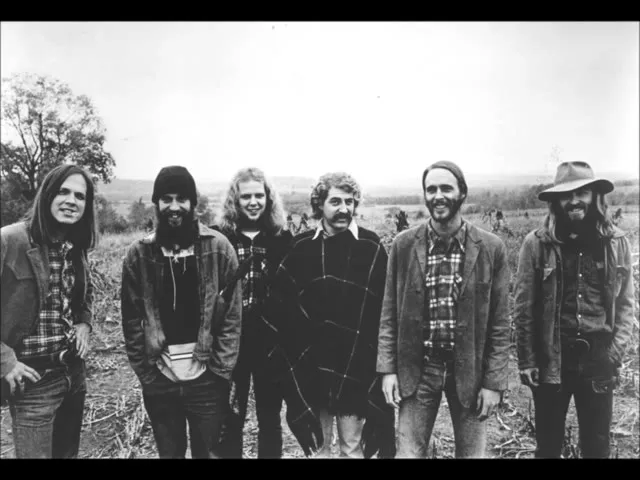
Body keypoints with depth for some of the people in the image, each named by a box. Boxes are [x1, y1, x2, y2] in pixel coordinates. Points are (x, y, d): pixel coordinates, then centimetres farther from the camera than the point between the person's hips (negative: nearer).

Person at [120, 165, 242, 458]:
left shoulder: (218, 247, -5)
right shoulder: (139, 254, 0)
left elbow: (233, 314, -5)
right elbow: (131, 319, 1)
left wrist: (220, 369, -8)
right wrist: (144, 372, -3)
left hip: (206, 376, -1)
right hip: (159, 379, 2)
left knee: (208, 453, 14)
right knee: (169, 453, 19)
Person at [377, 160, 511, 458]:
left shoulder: (491, 248, -5)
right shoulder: (403, 244, -2)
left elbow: (499, 323, -1)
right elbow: (390, 313, 2)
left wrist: (494, 381, -4)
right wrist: (387, 368, -3)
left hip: (469, 369, 0)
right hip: (416, 368, 0)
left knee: (471, 452, 13)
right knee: (408, 452, 6)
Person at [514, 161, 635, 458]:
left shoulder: (617, 243, 1)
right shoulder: (537, 244, -6)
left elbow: (625, 304, 8)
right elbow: (523, 308, -2)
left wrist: (616, 351, -2)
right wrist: (526, 361, -3)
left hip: (598, 362, 2)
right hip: (550, 360, -1)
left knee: (597, 446, 15)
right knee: (548, 445, 14)